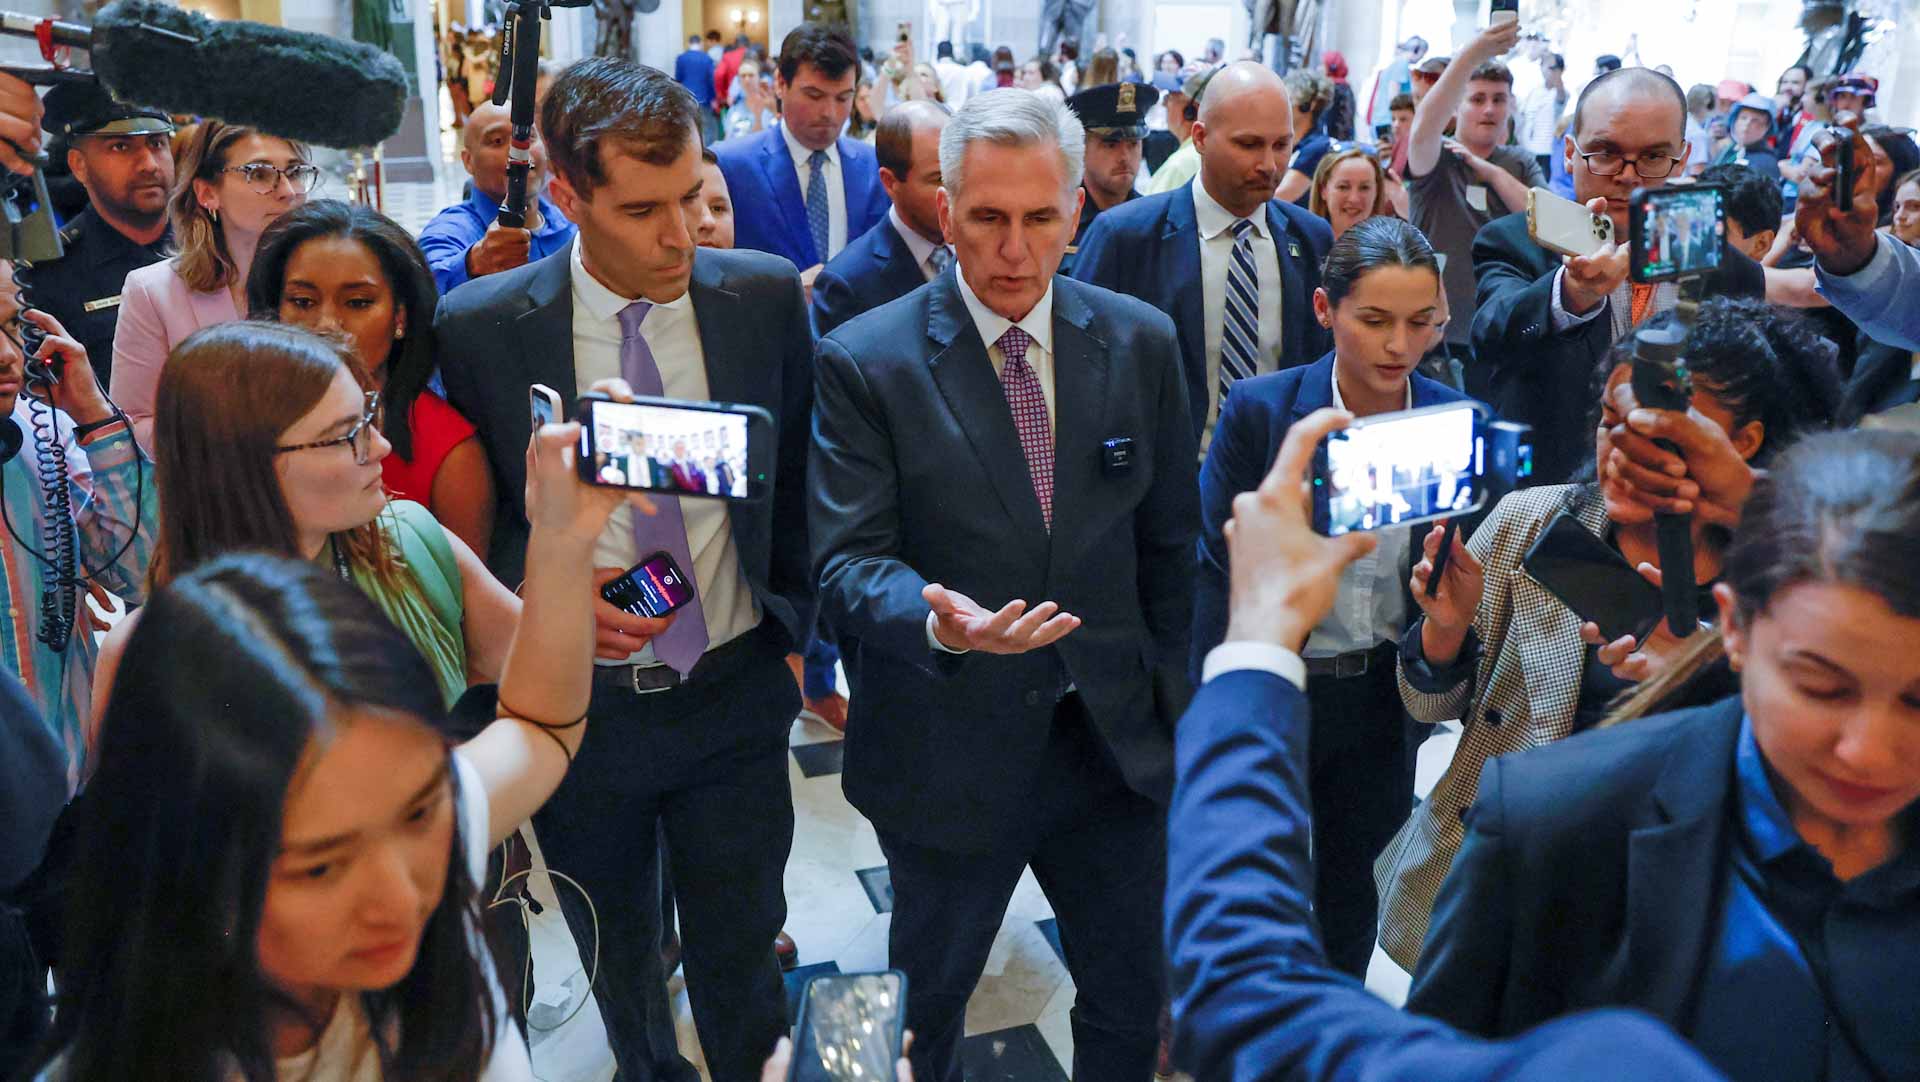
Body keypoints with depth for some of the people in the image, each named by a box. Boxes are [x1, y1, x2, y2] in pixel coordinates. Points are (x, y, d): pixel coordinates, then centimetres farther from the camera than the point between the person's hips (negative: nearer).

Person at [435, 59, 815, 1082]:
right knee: (618, 959, 22)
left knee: (739, 960, 13)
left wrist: (792, 623, 5)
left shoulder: (765, 294, -8)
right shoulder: (478, 326, -12)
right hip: (579, 700, 0)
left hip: (736, 692, 0)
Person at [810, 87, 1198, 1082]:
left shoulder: (1140, 341, -1)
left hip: (1116, 736, 3)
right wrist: (940, 622, -35)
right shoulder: (863, 362, -12)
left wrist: (1174, 701, 8)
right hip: (951, 748, -2)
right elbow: (849, 561, -15)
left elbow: (1168, 543, 6)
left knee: (1132, 1000, 18)